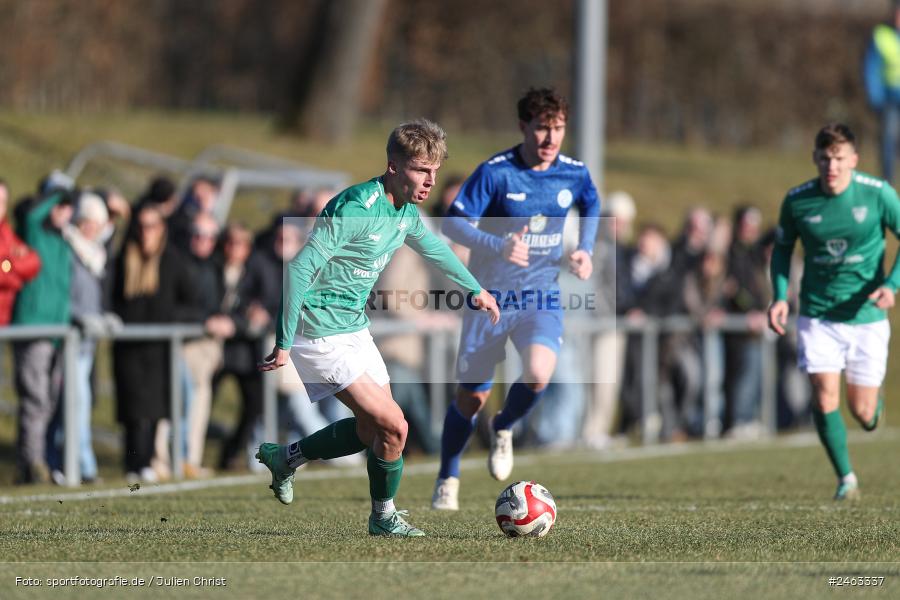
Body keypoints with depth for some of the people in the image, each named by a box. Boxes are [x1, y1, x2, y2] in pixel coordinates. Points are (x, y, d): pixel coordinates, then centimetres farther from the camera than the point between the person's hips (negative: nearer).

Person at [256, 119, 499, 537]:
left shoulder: (406, 209, 2)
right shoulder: (355, 209, -26)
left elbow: (432, 246, 25)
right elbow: (299, 269, -26)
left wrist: (476, 290, 36)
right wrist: (284, 344, -25)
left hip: (355, 329, 9)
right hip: (321, 335, -9)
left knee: (373, 429, 15)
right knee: (392, 426, -11)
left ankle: (285, 458, 32)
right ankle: (384, 519, 11)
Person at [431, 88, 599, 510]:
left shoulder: (574, 174, -2)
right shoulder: (495, 172, -14)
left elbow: (591, 207, 22)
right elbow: (453, 223, -15)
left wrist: (585, 250, 6)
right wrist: (498, 246, -30)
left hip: (542, 296, 2)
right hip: (491, 295, -2)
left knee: (538, 374, -25)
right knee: (471, 396, 4)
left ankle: (503, 428, 9)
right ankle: (448, 480, 28)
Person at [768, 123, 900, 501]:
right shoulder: (797, 201, -7)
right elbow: (782, 248, 10)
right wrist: (779, 296, -3)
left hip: (866, 315, -1)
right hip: (817, 314, 1)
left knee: (862, 413, 2)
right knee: (824, 397, -15)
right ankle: (846, 479, 5)